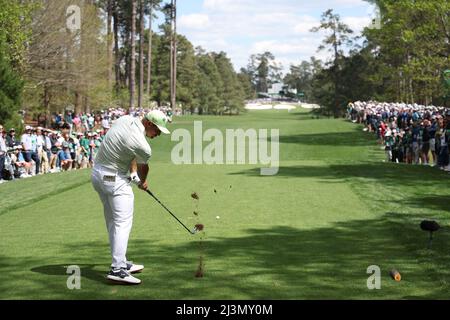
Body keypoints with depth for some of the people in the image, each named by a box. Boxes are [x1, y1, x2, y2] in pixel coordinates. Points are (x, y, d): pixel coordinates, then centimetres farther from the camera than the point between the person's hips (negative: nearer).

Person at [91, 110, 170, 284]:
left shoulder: (126, 119, 0)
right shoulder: (143, 147, -23)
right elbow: (143, 168, 0)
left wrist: (134, 174, 10)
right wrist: (143, 182, 20)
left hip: (97, 173, 10)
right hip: (115, 180, -10)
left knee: (113, 222, 14)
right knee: (123, 223, -10)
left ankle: (121, 262, 21)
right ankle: (117, 269, -17)